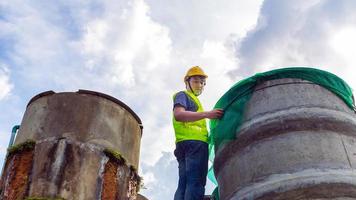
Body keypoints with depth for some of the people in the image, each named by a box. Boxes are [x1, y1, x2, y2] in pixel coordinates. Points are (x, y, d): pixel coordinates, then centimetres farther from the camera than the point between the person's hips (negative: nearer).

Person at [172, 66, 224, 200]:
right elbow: (178, 115, -14)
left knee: (184, 185, 1)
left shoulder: (193, 99, 37)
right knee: (196, 183, -21)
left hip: (186, 143, 10)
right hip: (194, 142, -10)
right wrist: (207, 114, -24)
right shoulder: (182, 95, 8)